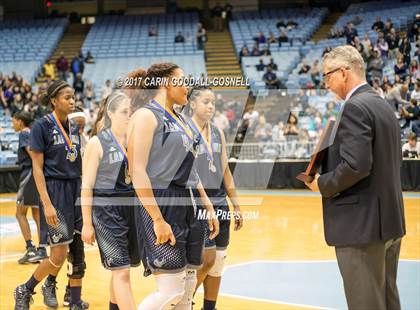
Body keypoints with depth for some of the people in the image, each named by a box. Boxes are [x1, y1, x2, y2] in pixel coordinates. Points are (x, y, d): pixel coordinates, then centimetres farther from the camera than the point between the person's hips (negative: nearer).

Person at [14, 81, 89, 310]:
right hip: (55, 190, -6)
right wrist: (47, 203, -18)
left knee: (78, 252, 5)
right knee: (59, 255, -7)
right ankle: (25, 291, 14)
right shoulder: (42, 126, -8)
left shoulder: (74, 128, 11)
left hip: (76, 190, 6)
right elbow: (37, 168, -11)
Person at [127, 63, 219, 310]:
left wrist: (209, 207, 20)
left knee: (187, 289, 9)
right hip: (162, 204, -9)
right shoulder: (147, 115, -9)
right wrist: (158, 220, -22)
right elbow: (137, 171, -18)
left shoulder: (179, 119, 18)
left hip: (189, 205, 9)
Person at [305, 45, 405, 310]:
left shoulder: (355, 107, -15)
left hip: (362, 224, -10)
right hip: (389, 220, 10)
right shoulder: (383, 106, 14)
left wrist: (323, 184, -10)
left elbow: (356, 165, -26)